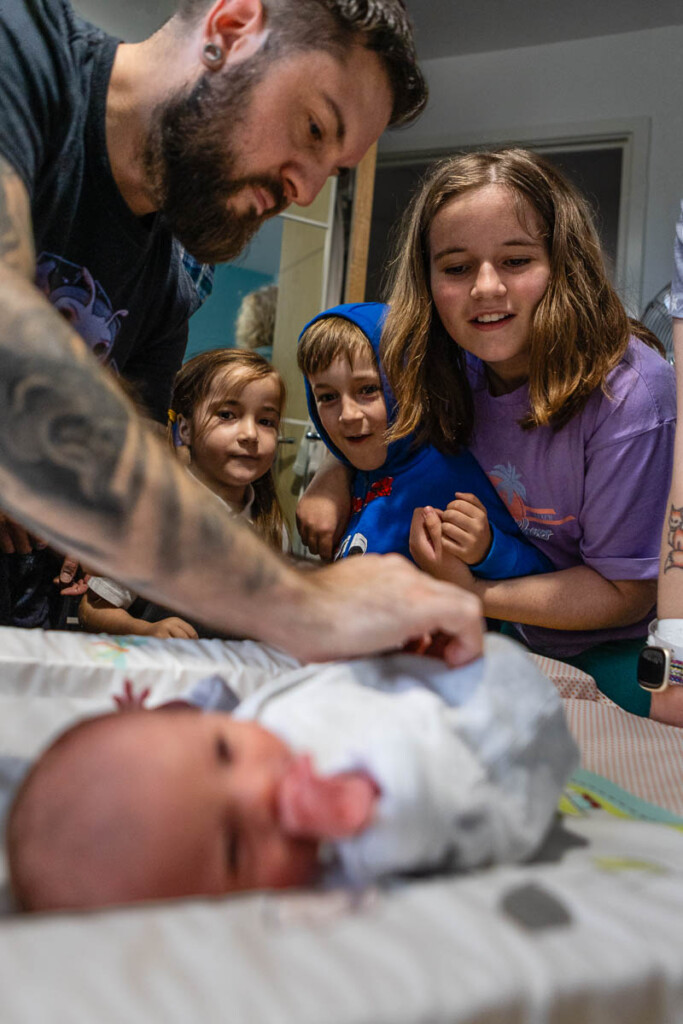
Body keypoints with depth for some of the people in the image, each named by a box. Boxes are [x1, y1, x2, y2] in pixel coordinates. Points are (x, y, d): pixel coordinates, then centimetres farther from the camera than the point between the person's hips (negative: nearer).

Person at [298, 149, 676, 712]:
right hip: (512, 639, 6)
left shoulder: (628, 394, -26)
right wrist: (332, 481, -7)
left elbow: (625, 591, -20)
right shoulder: (451, 365, -8)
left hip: (618, 655, -5)